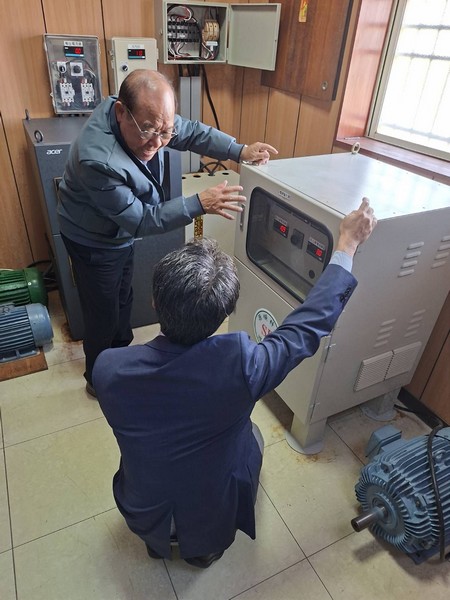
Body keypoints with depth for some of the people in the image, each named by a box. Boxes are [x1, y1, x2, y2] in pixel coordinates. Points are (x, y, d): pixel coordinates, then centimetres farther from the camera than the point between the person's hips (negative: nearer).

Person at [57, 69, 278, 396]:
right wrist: (200, 204, -36)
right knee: (104, 316, 8)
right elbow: (140, 221, -31)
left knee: (123, 298, 25)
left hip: (120, 232, 8)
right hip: (94, 243, -8)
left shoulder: (147, 115, -18)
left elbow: (191, 132, -6)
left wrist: (240, 151, -18)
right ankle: (98, 379, 35)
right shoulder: (99, 161, -39)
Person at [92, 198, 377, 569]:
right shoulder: (240, 365, -40)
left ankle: (158, 541, 49)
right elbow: (309, 325, -23)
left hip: (143, 515, 2)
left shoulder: (107, 368, -30)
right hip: (210, 520, -1)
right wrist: (348, 245, -11)